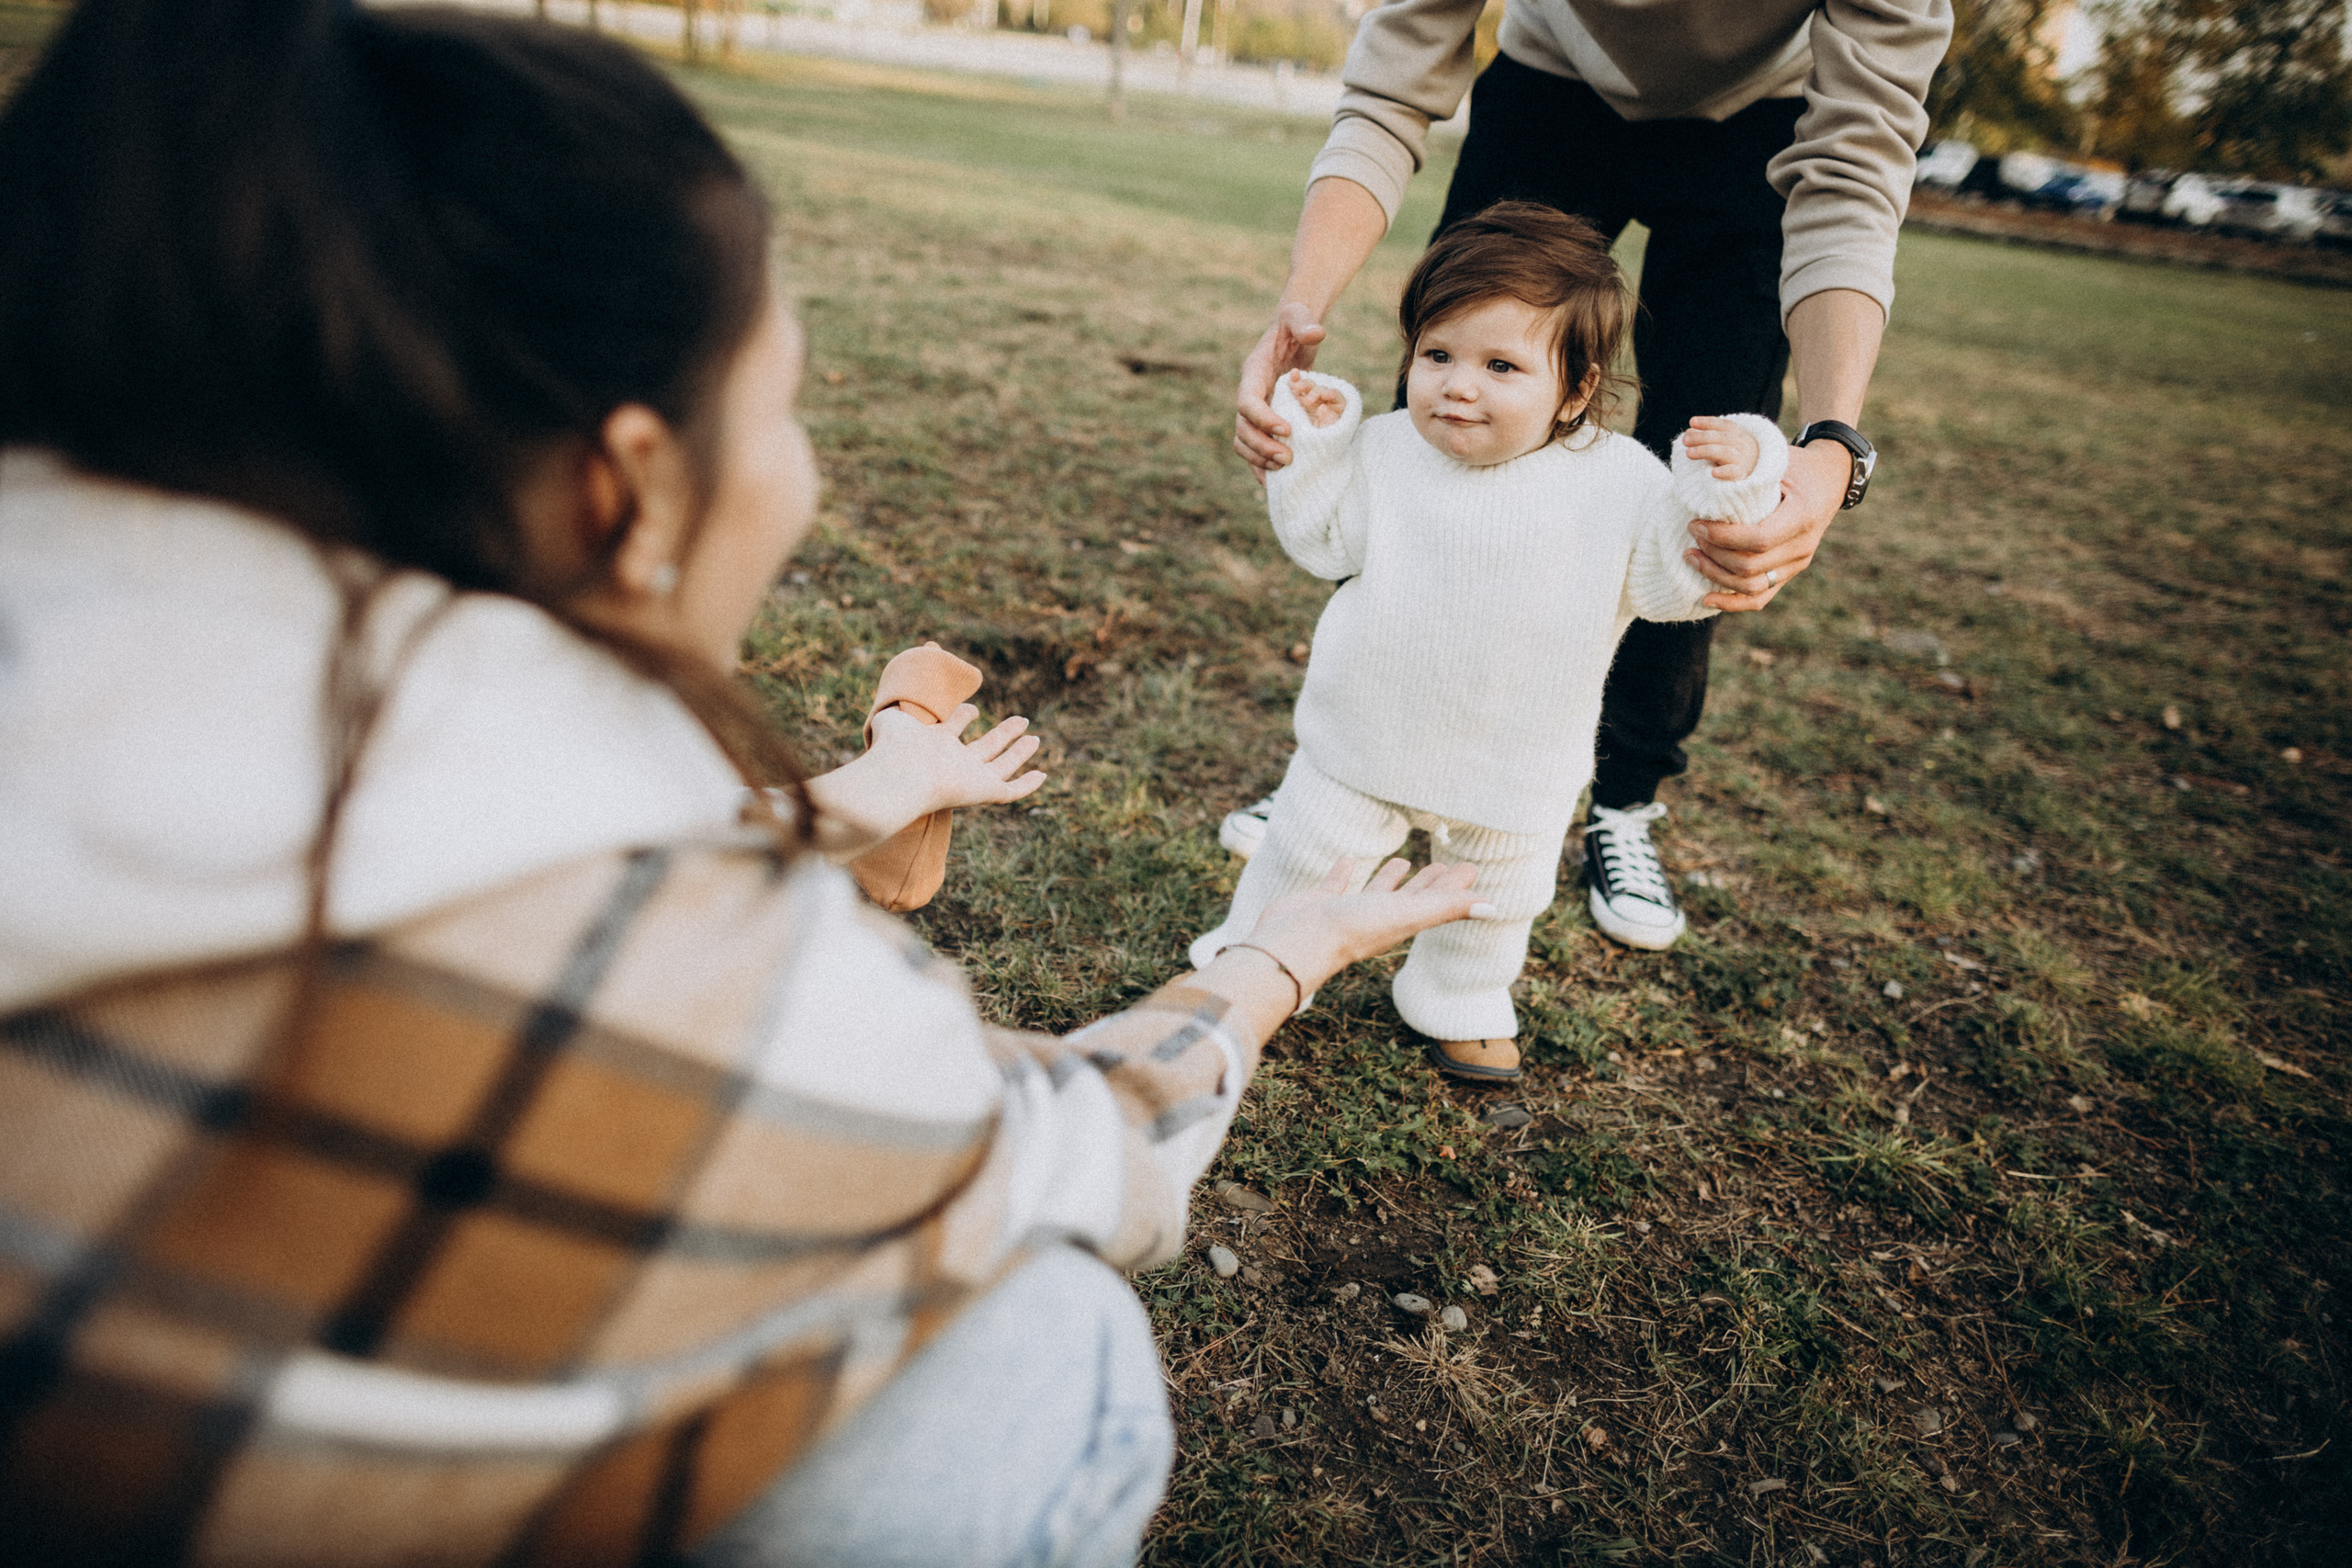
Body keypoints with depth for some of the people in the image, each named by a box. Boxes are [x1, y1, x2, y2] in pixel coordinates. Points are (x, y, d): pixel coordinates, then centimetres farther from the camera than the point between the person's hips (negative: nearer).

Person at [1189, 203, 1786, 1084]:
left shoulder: (1617, 481, -15)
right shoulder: (1385, 452, -11)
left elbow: (1674, 581, -16)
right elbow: (1322, 540, -4)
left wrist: (1724, 493, -31)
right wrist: (1310, 447, -16)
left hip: (1519, 762, 1)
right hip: (1369, 736, 0)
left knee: (1497, 897, 19)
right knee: (1310, 848, 14)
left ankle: (1461, 1005, 45)